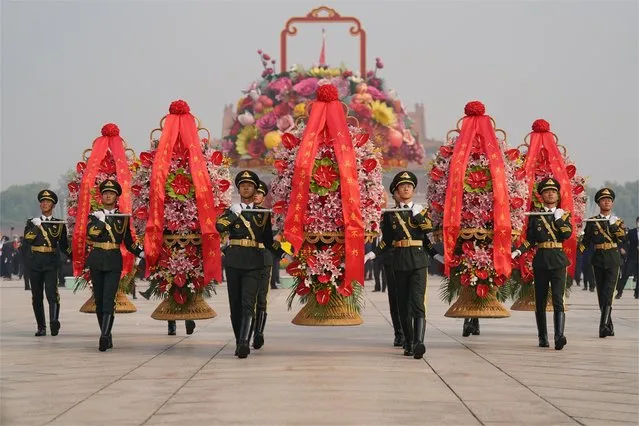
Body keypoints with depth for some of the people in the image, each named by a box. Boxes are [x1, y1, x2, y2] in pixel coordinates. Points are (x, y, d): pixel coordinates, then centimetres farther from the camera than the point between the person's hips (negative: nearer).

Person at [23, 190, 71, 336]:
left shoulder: (59, 224, 11)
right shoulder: (32, 222, 12)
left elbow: (64, 246, 16)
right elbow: (28, 239, -5)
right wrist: (36, 226, -13)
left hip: (51, 262, -2)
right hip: (34, 262, 2)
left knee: (52, 292, -19)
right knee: (37, 296, 5)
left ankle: (54, 322, -31)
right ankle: (41, 327, 12)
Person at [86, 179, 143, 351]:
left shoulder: (123, 218, 10)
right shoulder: (95, 216, 7)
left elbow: (128, 242, 15)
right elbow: (91, 234, -11)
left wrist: (141, 253, 5)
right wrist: (101, 219, -14)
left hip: (114, 262, -1)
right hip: (97, 261, 1)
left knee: (109, 299, -14)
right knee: (99, 300, 5)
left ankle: (104, 336, -24)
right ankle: (107, 336, 15)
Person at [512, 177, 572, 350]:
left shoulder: (564, 214, 9)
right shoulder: (535, 215, 9)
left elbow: (567, 234, -6)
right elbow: (530, 239, 6)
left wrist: (558, 218, -7)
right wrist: (518, 251, -7)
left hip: (558, 260, -1)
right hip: (540, 261, 1)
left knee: (558, 299, -14)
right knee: (540, 302, 5)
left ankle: (559, 336, -24)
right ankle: (542, 338, 14)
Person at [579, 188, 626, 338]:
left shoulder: (618, 221, 8)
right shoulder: (592, 221, 8)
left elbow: (622, 238, -7)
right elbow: (586, 241, 6)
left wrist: (614, 224, -15)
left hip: (613, 259, -2)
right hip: (598, 260, 2)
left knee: (608, 294, -16)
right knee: (601, 295, 5)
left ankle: (604, 325, -24)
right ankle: (609, 328, 15)